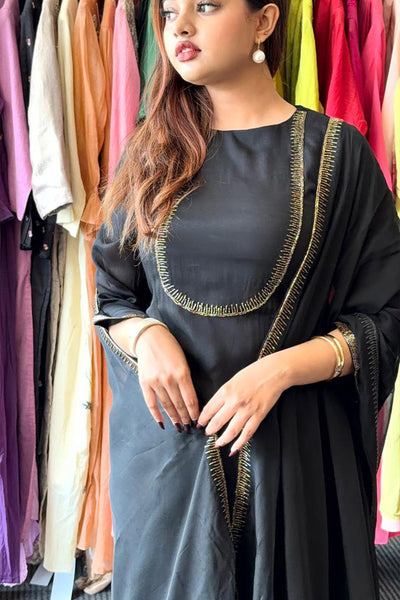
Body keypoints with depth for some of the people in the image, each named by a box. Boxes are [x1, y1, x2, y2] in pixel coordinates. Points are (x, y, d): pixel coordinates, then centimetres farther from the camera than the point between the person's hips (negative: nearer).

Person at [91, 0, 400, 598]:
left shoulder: (334, 151, -4)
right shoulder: (151, 152, 6)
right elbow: (111, 296, 11)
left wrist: (280, 369, -17)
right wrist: (145, 336, -11)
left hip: (288, 442, -2)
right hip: (161, 433, 3)